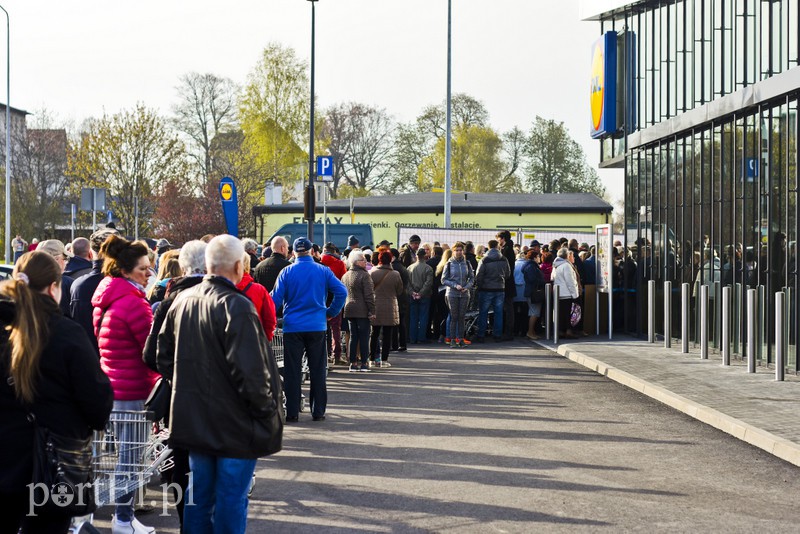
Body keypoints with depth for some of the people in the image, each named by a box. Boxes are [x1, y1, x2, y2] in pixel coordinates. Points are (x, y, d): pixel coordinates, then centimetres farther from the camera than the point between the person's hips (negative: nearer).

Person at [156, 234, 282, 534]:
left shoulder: (182, 301, 4)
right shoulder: (237, 307, -19)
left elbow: (163, 358, 12)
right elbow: (250, 372, -22)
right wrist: (267, 412, -10)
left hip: (194, 420, 7)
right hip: (236, 425, -7)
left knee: (199, 496, 17)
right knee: (231, 501, 2)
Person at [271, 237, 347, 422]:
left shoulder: (287, 272, -2)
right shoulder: (323, 271, 0)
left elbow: (276, 298, -4)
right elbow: (341, 292, -6)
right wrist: (331, 312, 6)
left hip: (292, 327, -1)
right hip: (317, 327, 1)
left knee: (292, 371, 5)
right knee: (318, 370, 8)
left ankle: (292, 412, 4)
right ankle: (318, 412, 9)